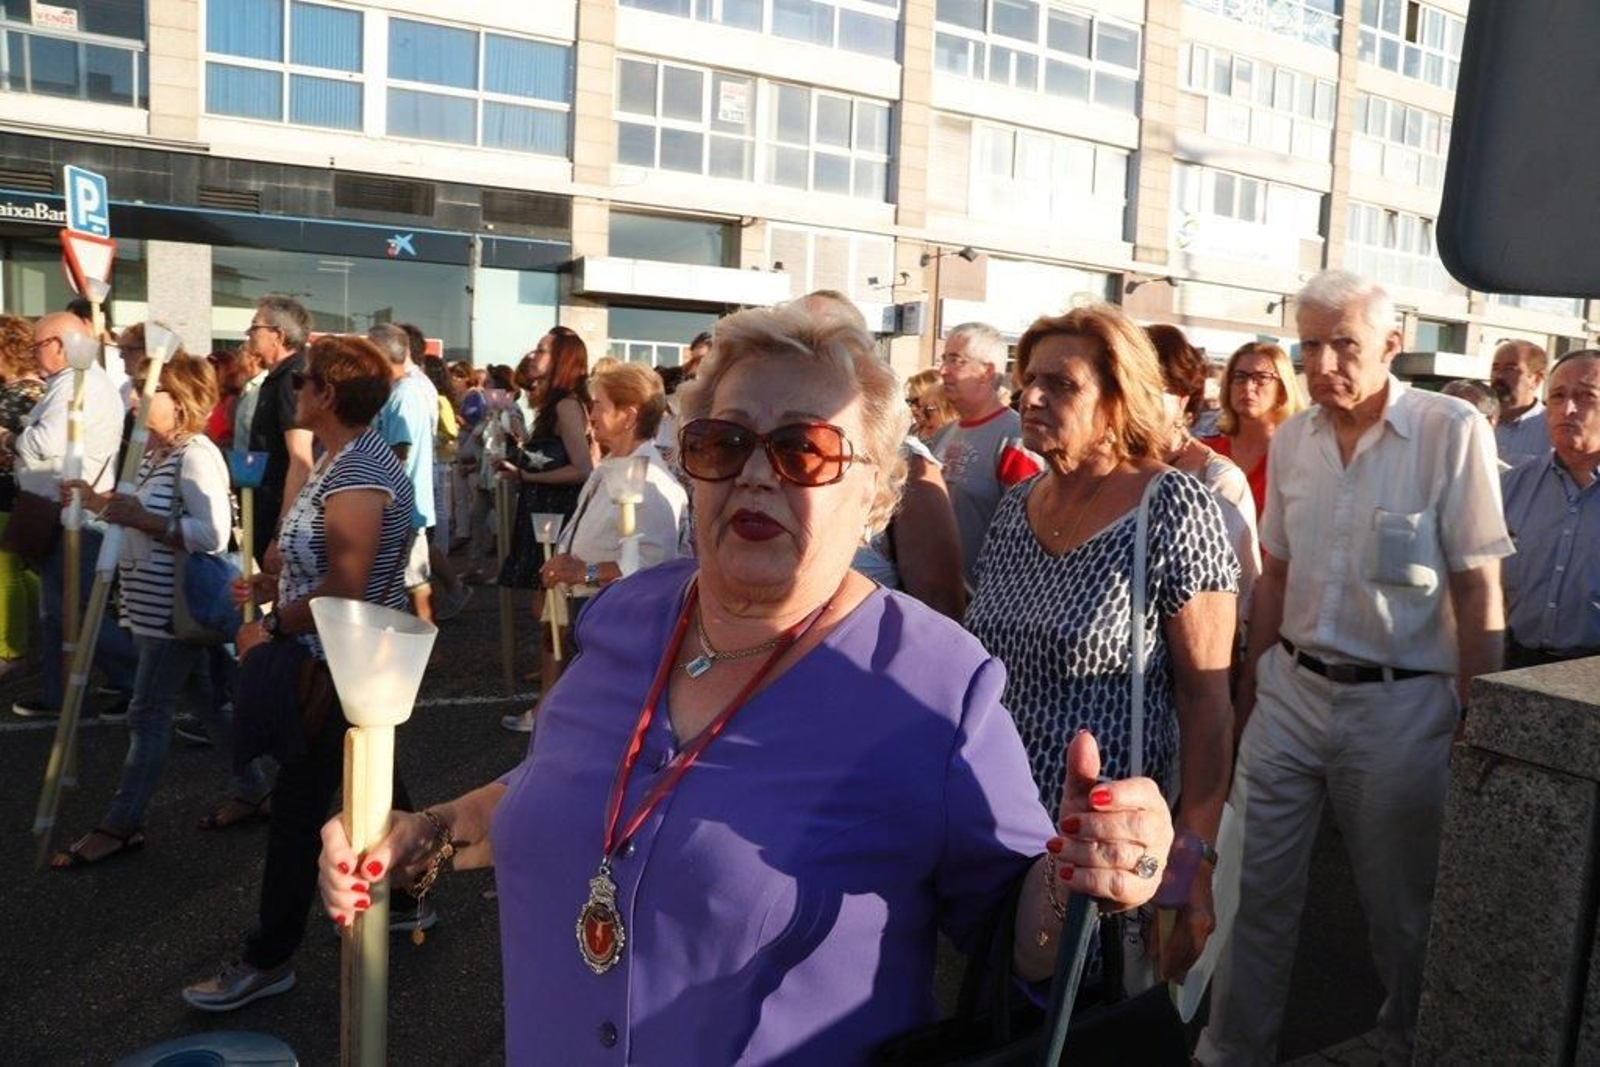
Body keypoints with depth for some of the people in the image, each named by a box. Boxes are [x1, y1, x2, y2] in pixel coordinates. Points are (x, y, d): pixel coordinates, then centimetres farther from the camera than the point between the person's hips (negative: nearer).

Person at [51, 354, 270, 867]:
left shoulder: (197, 456, -19)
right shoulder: (154, 451, 10)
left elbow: (212, 535, -28)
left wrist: (139, 518, -26)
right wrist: (102, 503, 5)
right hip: (164, 607, 10)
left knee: (148, 713, 0)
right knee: (210, 699, 16)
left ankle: (120, 825, 12)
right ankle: (251, 790, 27)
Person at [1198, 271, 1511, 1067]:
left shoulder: (1453, 432, -10)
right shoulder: (1292, 439, 4)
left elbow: (1477, 589, -9)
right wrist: (1251, 688, 12)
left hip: (1401, 703, -4)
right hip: (1291, 692, 4)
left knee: (1402, 908, 14)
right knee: (1257, 889, 10)